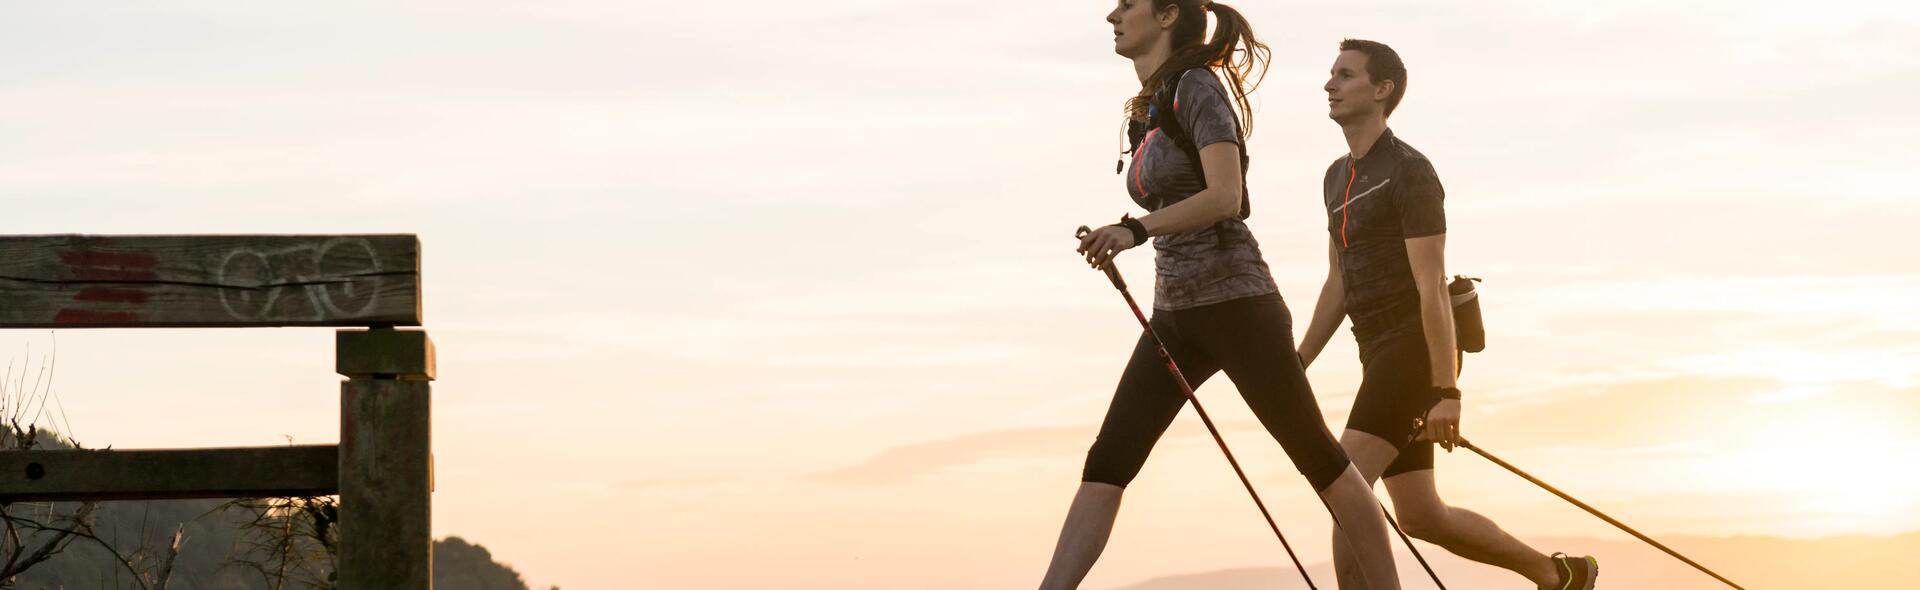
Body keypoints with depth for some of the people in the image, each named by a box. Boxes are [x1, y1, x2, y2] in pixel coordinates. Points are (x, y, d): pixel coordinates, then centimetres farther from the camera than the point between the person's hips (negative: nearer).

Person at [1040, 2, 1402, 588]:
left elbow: (1225, 196, -23)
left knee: (1319, 459, 3)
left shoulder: (1199, 86, -11)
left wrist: (1136, 229, -35)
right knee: (1105, 465, -5)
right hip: (1174, 317, 8)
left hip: (1236, 305, -8)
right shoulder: (1152, 108, 14)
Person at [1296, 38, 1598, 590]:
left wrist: (1447, 394, -20)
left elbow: (1433, 287, -17)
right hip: (1381, 356, 9)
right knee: (1421, 518, 11)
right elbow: (1338, 286, 22)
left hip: (1417, 351, -9)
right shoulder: (1340, 178, 17)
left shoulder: (1411, 172, -11)